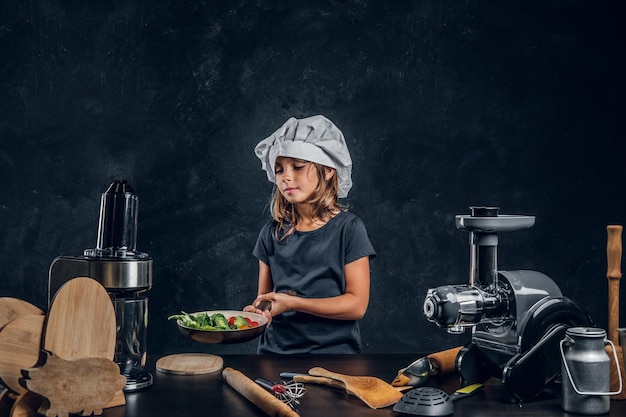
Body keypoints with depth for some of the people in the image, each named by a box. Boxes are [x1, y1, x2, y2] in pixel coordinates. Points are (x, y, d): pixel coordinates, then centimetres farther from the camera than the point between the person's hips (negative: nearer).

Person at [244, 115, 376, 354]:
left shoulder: (347, 228, -1)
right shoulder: (272, 234, 9)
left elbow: (357, 304, -6)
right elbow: (264, 300, 12)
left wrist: (292, 302, -14)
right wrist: (256, 312, -11)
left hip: (333, 352, -3)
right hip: (275, 350, 3)